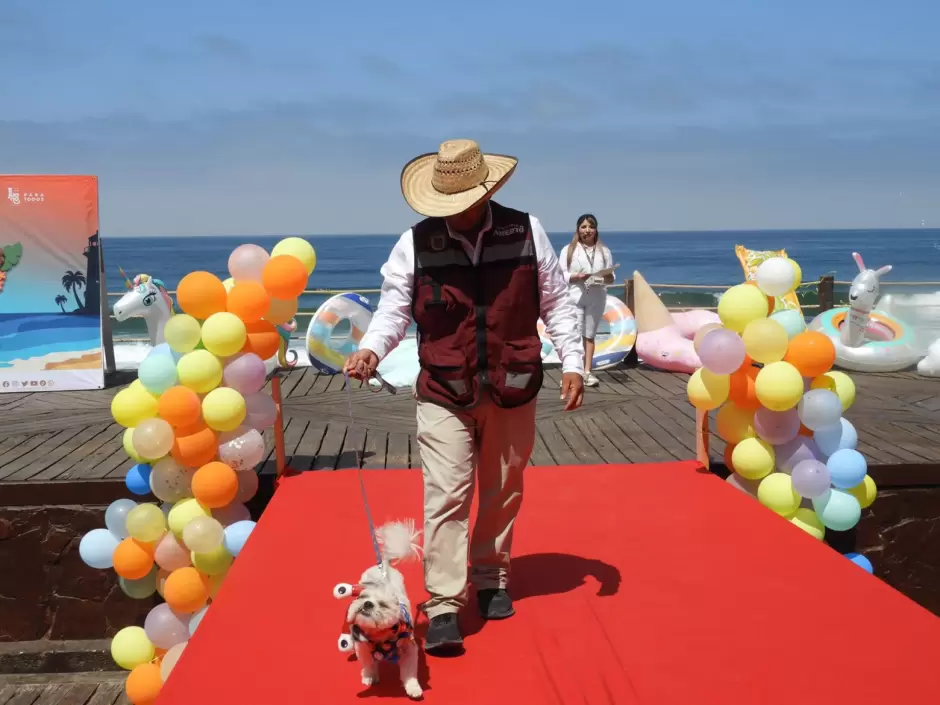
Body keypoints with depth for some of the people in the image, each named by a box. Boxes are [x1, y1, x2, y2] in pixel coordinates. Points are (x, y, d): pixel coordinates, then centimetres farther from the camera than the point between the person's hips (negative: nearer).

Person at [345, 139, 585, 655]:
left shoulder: (526, 232, -2)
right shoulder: (415, 243, -4)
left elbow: (555, 302, 4)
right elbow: (394, 309, -4)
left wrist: (572, 362, -2)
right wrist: (370, 348, -23)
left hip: (511, 390, 2)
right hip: (444, 394, -1)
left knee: (502, 493, 15)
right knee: (446, 497, -7)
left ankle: (492, 580, 35)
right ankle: (443, 608, -2)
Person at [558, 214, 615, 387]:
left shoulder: (604, 251, 11)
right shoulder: (568, 249, 3)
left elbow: (611, 277, 10)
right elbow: (561, 275, -2)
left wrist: (607, 277, -13)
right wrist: (577, 277, -18)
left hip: (596, 298, 3)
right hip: (574, 297, -3)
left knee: (589, 335, 7)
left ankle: (587, 372, 9)